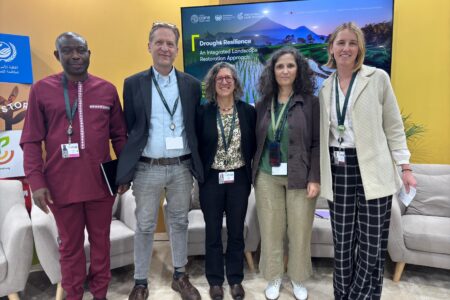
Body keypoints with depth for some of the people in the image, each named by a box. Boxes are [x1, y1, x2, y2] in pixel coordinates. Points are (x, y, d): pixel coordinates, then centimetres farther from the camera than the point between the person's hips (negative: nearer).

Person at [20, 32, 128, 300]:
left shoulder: (107, 89, 4)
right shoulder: (41, 89, 0)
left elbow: (120, 135, 7)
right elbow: (31, 140, 0)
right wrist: (36, 181, -7)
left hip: (102, 182, 1)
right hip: (61, 184, -1)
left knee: (101, 241, 14)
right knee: (70, 245, 14)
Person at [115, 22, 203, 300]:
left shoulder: (192, 84, 4)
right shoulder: (133, 83, 1)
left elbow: (196, 126, 7)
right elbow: (128, 128, 2)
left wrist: (198, 163, 5)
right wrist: (128, 165, 0)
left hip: (181, 167, 2)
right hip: (147, 169, -1)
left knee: (180, 222, 14)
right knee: (145, 226, 10)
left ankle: (180, 276, 32)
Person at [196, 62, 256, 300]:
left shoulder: (248, 111, 0)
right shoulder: (203, 112, -4)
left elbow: (254, 145, 4)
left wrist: (250, 174, 1)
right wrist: (200, 174, -2)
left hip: (239, 179, 1)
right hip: (211, 180, -1)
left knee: (236, 231, 12)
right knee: (213, 232, 11)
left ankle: (235, 279, 30)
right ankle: (215, 280, 28)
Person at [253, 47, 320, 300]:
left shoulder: (310, 102, -2)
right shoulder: (263, 104, 7)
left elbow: (317, 143, -5)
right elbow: (258, 142, 9)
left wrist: (315, 178, -11)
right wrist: (254, 173, 7)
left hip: (300, 177, -2)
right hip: (267, 177, 2)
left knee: (300, 230, 7)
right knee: (271, 229, 10)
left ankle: (298, 278, 30)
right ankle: (274, 277, 30)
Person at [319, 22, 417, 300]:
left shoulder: (378, 78, 0)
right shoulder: (325, 86, 9)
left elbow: (394, 126, 2)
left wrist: (405, 167, -2)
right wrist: (318, 173, 8)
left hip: (373, 170, -2)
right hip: (338, 170, 3)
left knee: (372, 246, 3)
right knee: (343, 242, 10)